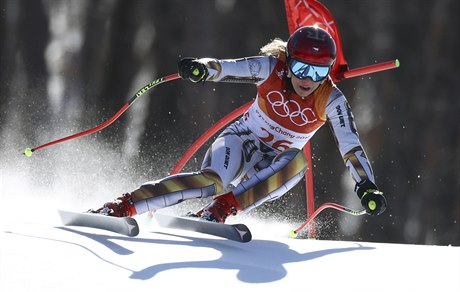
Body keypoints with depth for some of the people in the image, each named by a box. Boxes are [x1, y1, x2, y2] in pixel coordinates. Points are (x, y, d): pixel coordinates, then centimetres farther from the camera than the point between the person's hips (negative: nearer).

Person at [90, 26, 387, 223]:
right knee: (213, 180, -34)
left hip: (273, 164, 2)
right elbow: (228, 68, -29)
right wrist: (202, 68, -51)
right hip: (242, 140, -2)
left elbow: (351, 146, -18)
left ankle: (218, 211, -38)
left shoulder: (331, 100, -17)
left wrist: (367, 186, -31)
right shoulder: (271, 69, -19)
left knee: (297, 161, -34)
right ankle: (121, 206, -40)